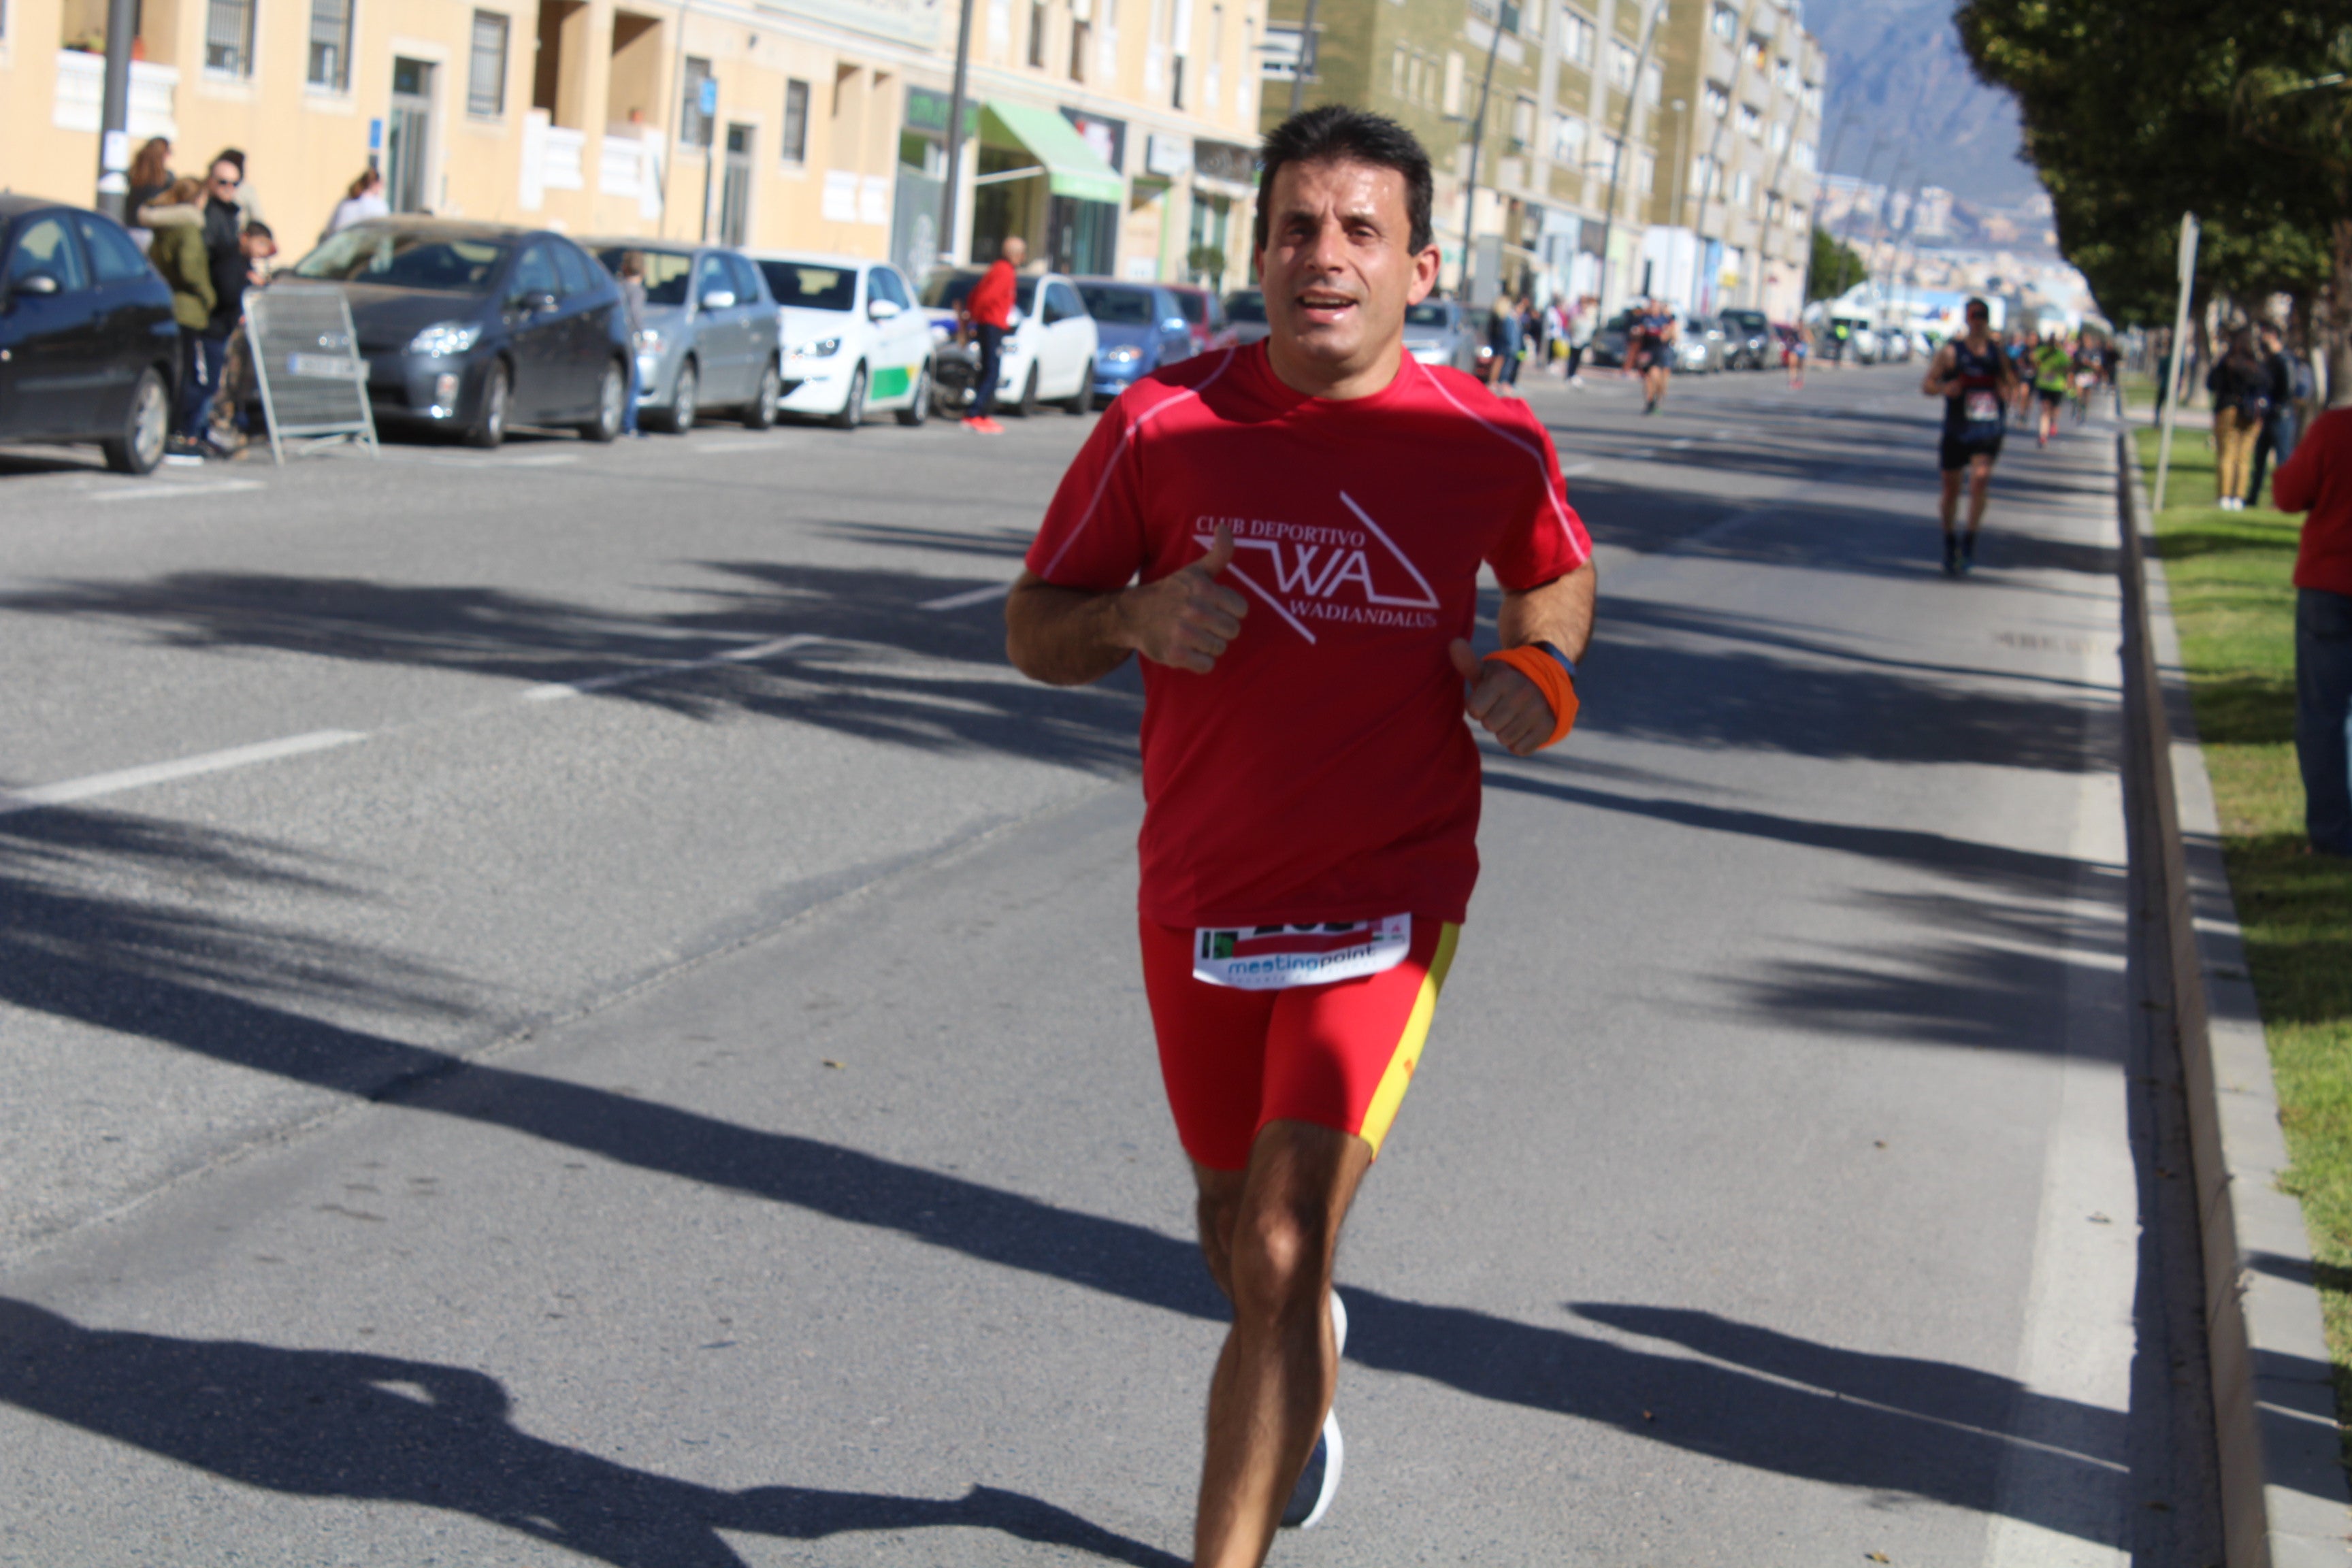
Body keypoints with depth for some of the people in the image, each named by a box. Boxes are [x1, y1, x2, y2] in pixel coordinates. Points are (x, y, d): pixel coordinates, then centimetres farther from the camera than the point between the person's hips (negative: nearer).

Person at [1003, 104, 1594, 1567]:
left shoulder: (1492, 447, -6)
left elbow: (1560, 573, 16)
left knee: (1280, 1253, -16)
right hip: (1198, 902, 3)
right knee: (1237, 1230, 22)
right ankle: (1307, 1371, 57)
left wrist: (1542, 674, -5)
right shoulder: (1166, 424, -7)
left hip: (1381, 907, -2)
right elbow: (1034, 628, 1)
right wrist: (1138, 620, -21)